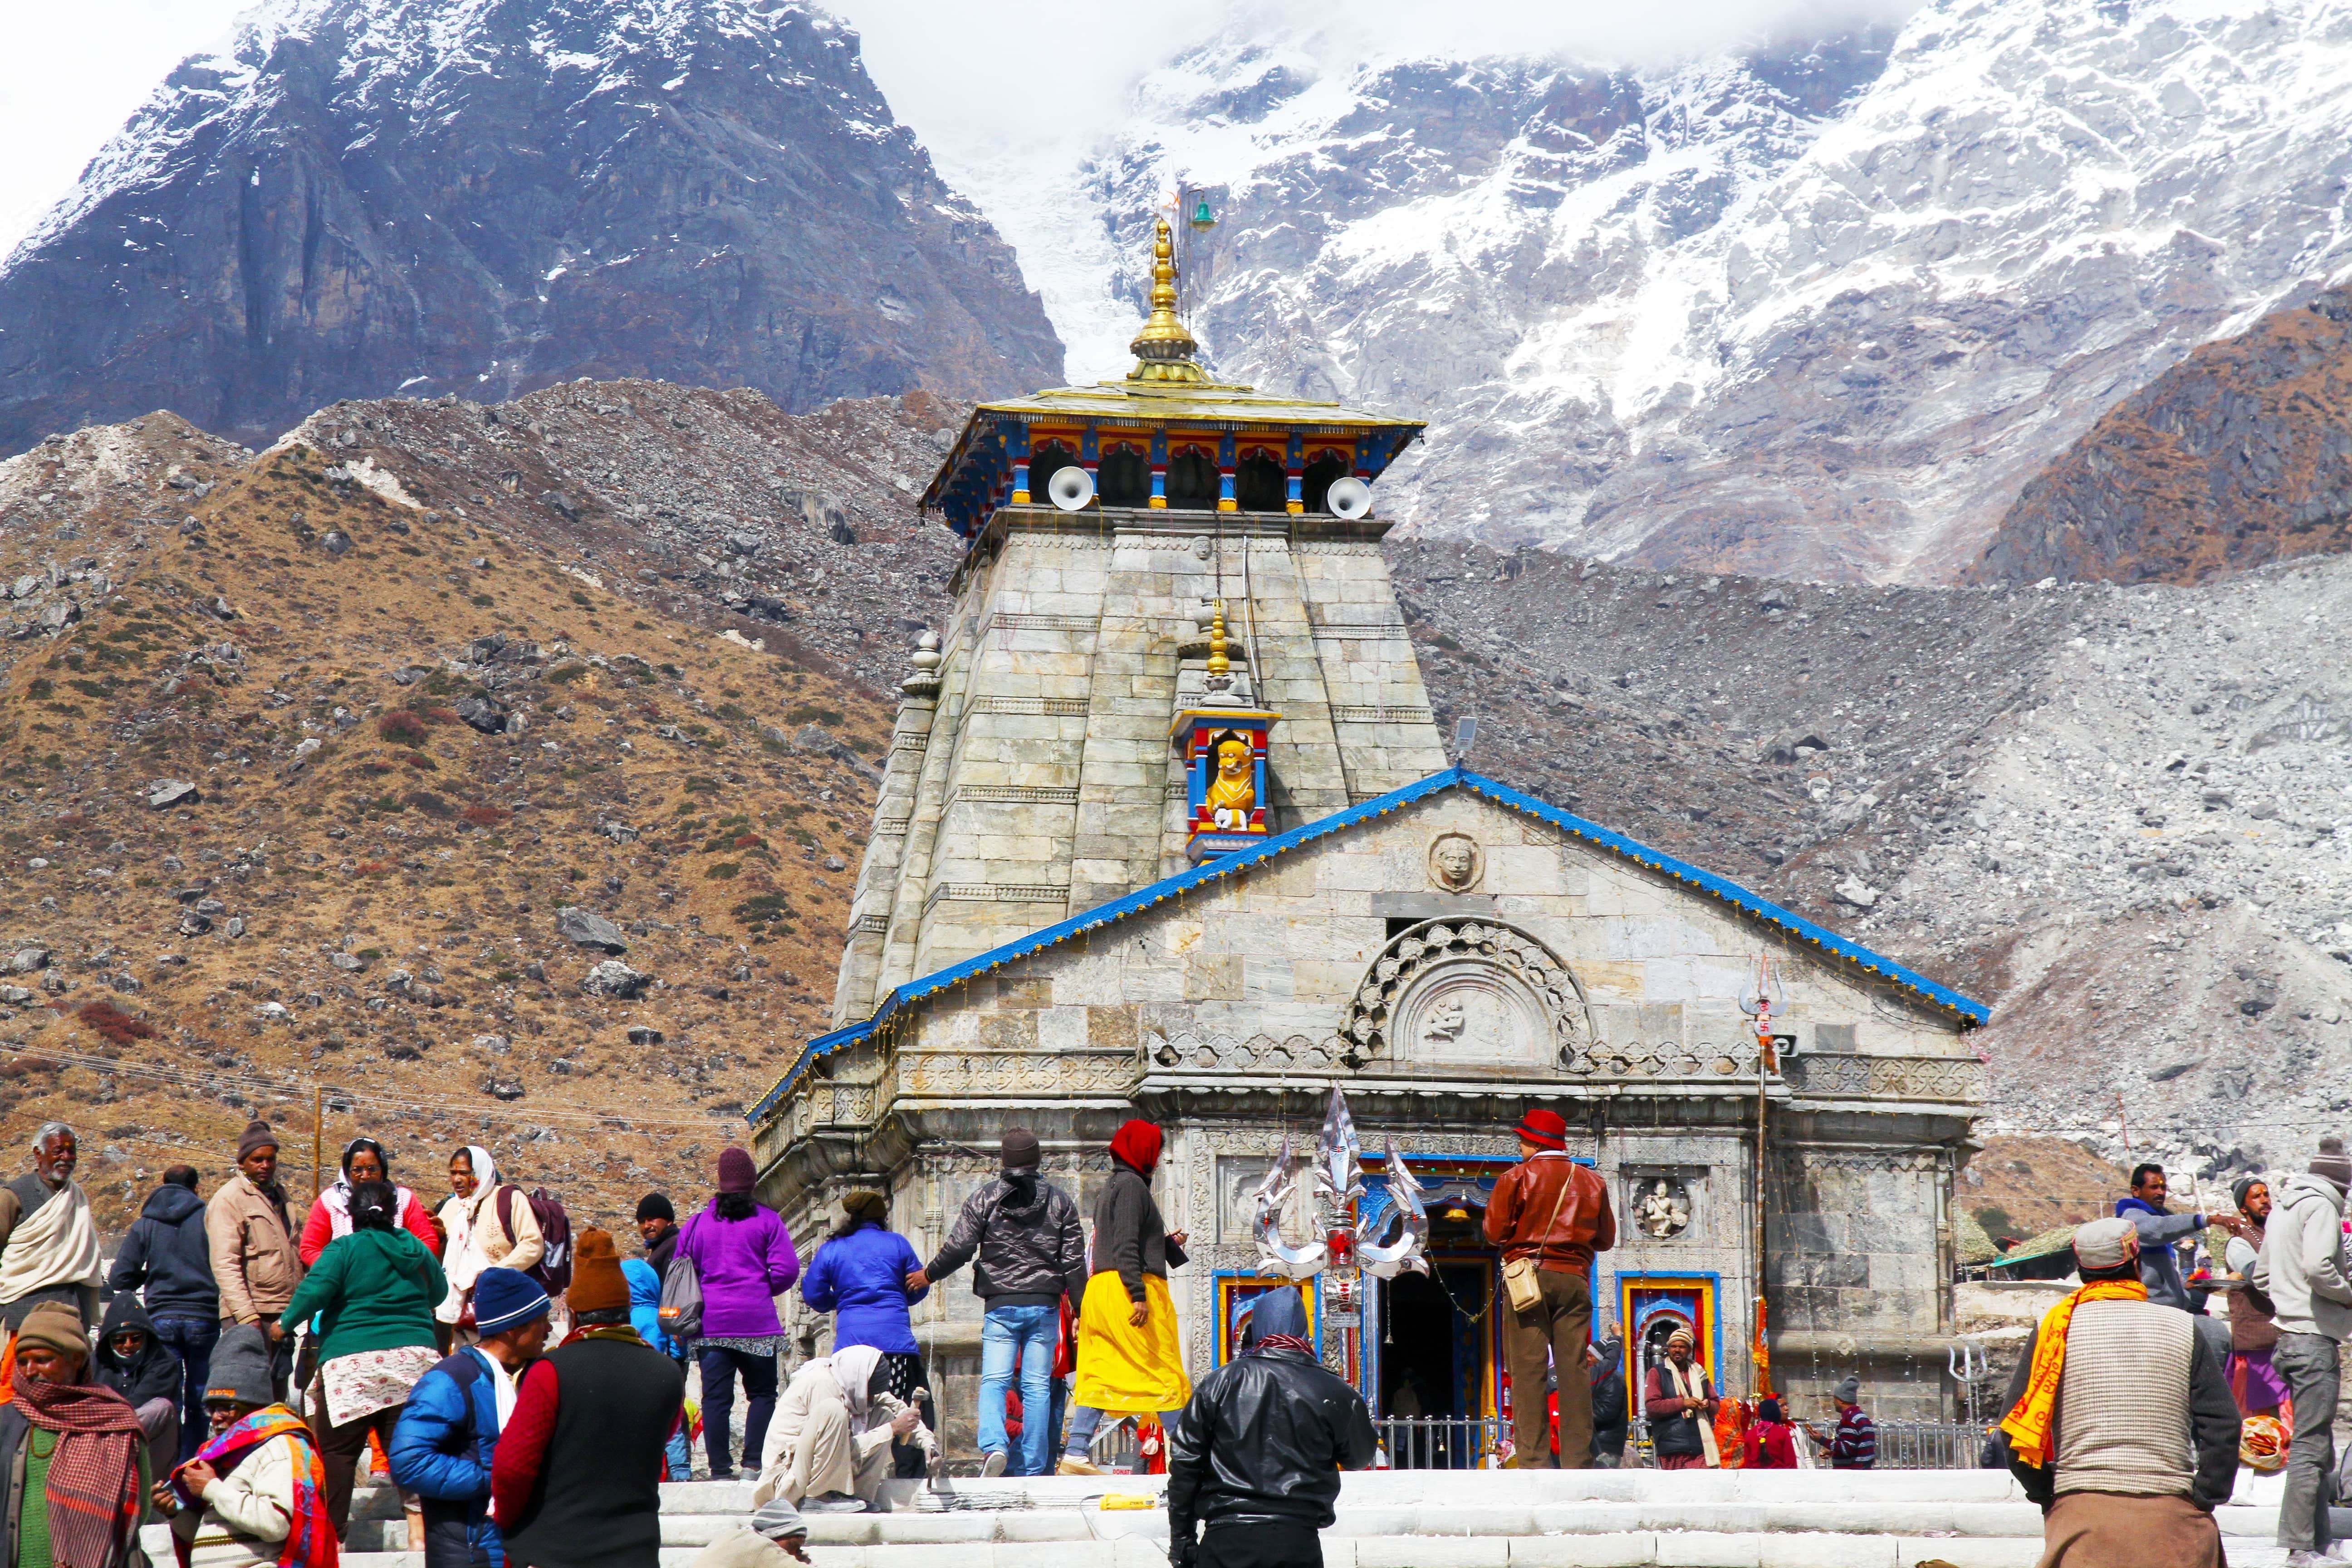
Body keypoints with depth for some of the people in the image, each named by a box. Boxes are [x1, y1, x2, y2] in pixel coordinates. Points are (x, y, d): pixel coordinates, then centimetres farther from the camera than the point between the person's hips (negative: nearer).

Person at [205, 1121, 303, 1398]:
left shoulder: (278, 1195, 19)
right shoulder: (229, 1199, -6)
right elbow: (225, 1265, -14)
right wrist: (247, 1316, -22)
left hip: (282, 1315, 8)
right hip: (253, 1315, -8)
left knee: (276, 1401, 10)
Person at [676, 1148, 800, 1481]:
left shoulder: (697, 1224, 7)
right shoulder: (767, 1220, -1)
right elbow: (787, 1269, -7)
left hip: (711, 1324, 2)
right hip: (756, 1323, -2)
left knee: (716, 1398, 2)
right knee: (762, 1393, 7)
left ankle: (720, 1469, -1)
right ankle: (754, 1461, -4)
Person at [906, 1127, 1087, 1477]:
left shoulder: (984, 1199, 2)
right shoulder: (1060, 1201, 8)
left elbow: (959, 1248, -2)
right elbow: (1074, 1260, 6)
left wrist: (928, 1275, 15)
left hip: (1001, 1306, -2)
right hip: (1045, 1304, 2)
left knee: (993, 1380, -3)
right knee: (1038, 1386, 4)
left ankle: (993, 1445, -28)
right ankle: (1032, 1468, 3)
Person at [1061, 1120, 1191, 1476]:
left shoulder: (1109, 1188, 22)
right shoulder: (1131, 1184, -8)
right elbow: (1126, 1246, -17)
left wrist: (1170, 1243, 35)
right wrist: (1139, 1294, -23)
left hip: (1100, 1288, 9)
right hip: (1130, 1287, -9)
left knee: (1098, 1376, 3)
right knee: (1166, 1371, -4)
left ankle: (1075, 1454, -5)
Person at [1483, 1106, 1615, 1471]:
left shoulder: (1516, 1178, 0)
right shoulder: (1592, 1181, 11)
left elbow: (1494, 1233, -2)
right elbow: (1606, 1239, 16)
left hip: (1528, 1276, -3)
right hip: (1574, 1279, 3)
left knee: (1528, 1371, -4)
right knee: (1574, 1372, 2)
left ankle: (1533, 1461, -10)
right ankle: (1578, 1461, -2)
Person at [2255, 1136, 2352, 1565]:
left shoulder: (2282, 1208, 17)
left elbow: (2262, 1276, 22)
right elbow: (2317, 1267, -25)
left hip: (2288, 1333, 9)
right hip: (2314, 1339, -9)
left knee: (2315, 1447, 14)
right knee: (2311, 1446, -8)